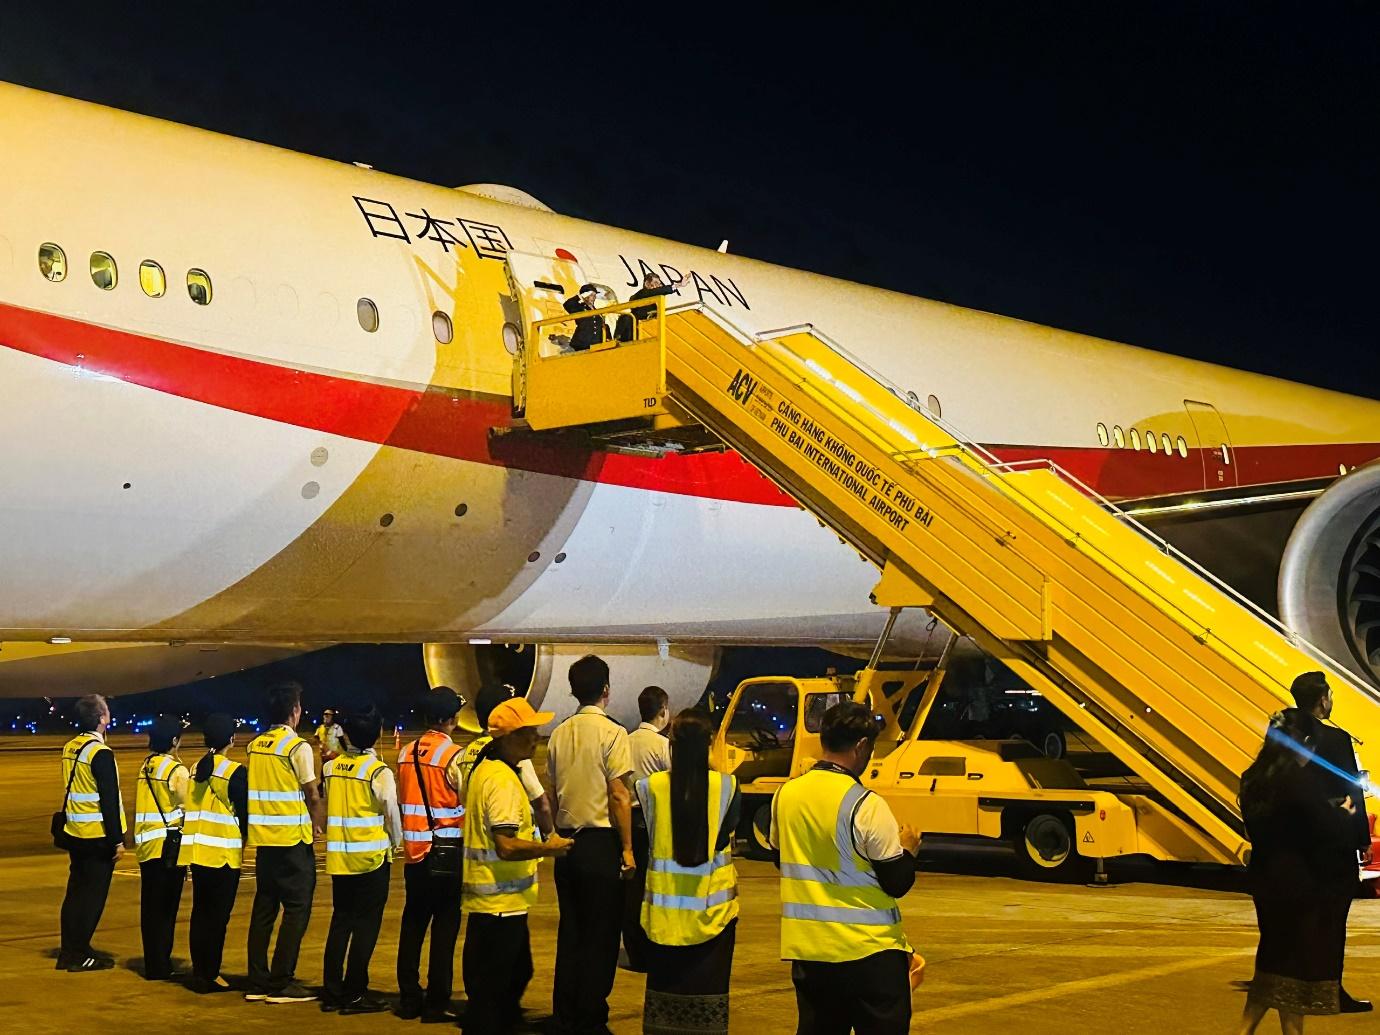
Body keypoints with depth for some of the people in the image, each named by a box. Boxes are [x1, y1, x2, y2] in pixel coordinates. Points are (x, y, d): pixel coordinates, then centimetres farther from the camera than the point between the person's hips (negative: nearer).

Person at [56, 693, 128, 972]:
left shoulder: (70, 748, 7)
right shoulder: (100, 753, -18)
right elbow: (109, 800, -19)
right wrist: (117, 839, -15)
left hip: (75, 833, 8)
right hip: (97, 836, -8)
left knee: (76, 891, 15)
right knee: (93, 895, 0)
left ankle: (69, 950, 21)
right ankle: (79, 955, 4)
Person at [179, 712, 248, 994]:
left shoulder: (195, 769, 7)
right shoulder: (235, 772, -11)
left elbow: (192, 810, 12)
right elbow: (244, 812, -8)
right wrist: (244, 840, 10)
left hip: (197, 851, 6)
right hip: (224, 854, -6)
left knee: (200, 912, 13)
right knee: (218, 916, 0)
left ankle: (198, 972, 19)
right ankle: (209, 976, 2)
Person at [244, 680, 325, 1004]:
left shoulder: (255, 745, 7)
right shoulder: (298, 747, -12)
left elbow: (261, 789, 10)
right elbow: (313, 796, -11)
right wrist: (318, 825, 7)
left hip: (263, 838, 7)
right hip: (293, 839, -7)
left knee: (264, 908, 11)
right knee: (297, 909, 0)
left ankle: (257, 982, 15)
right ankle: (281, 984, -1)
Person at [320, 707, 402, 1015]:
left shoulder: (331, 767, 3)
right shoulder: (379, 772, -11)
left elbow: (326, 807, 8)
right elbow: (391, 813, -5)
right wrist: (395, 843, 11)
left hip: (338, 856, 5)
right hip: (372, 856, -5)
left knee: (340, 920, 13)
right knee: (366, 924, 2)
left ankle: (331, 991, 15)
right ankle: (355, 994, 3)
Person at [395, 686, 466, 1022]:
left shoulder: (406, 753, 5)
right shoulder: (454, 756, -12)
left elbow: (403, 801, 8)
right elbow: (470, 805, -12)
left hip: (415, 852, 5)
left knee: (413, 924, 12)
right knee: (445, 927, 1)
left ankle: (409, 998, 18)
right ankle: (436, 1003, 4)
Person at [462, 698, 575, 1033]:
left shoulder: (483, 769, 12)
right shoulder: (503, 779, -21)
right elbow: (507, 847, -26)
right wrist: (548, 848, -13)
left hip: (489, 900, 10)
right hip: (501, 903, -10)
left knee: (517, 973, 22)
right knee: (491, 990, -1)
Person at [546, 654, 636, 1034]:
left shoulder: (559, 734, 7)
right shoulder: (611, 732, -11)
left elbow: (553, 793, 12)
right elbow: (619, 796, -14)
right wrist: (627, 849, -10)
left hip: (566, 842, 6)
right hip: (600, 842, -6)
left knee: (569, 931, 13)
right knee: (601, 935, 1)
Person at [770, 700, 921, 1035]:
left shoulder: (785, 796, 1)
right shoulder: (867, 806, -16)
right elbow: (897, 883, -11)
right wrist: (908, 849, 7)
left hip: (806, 948, 5)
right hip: (868, 950, -5)